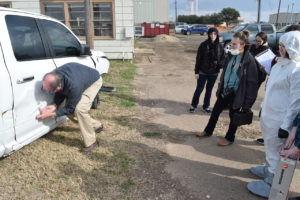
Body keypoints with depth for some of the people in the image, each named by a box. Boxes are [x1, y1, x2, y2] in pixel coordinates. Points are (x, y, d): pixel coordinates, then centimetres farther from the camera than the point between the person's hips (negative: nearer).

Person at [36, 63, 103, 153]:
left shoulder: (74, 86, -45)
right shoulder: (55, 76, -25)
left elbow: (71, 108, -27)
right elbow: (61, 92, -3)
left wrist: (51, 114, -27)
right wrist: (55, 105, -20)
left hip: (94, 81, -7)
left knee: (80, 109, -27)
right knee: (70, 113, 2)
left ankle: (91, 143, -11)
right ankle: (96, 125, 24)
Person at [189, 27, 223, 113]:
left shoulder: (219, 46, 0)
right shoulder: (203, 45, -9)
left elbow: (221, 59, 9)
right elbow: (198, 59, -7)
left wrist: (218, 70, 4)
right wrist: (196, 71, -9)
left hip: (214, 73, 3)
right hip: (203, 72, -3)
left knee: (209, 90, 13)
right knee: (199, 89, 5)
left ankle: (206, 106, 28)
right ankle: (193, 105, 23)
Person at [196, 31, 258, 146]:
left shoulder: (249, 60, -18)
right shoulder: (231, 56, 2)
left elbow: (252, 82, -16)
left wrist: (247, 103, -15)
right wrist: (220, 89, 11)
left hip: (236, 94, -6)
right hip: (225, 91, 6)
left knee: (233, 115, 11)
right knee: (215, 111, 17)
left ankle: (229, 138, 33)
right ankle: (208, 131, 38)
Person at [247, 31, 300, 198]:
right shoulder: (281, 63, 8)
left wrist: (286, 125, -20)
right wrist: (264, 108, 22)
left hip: (279, 120, -9)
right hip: (268, 115, 9)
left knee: (276, 151, 5)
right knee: (270, 147, 25)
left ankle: (271, 184, 21)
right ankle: (269, 170, 45)